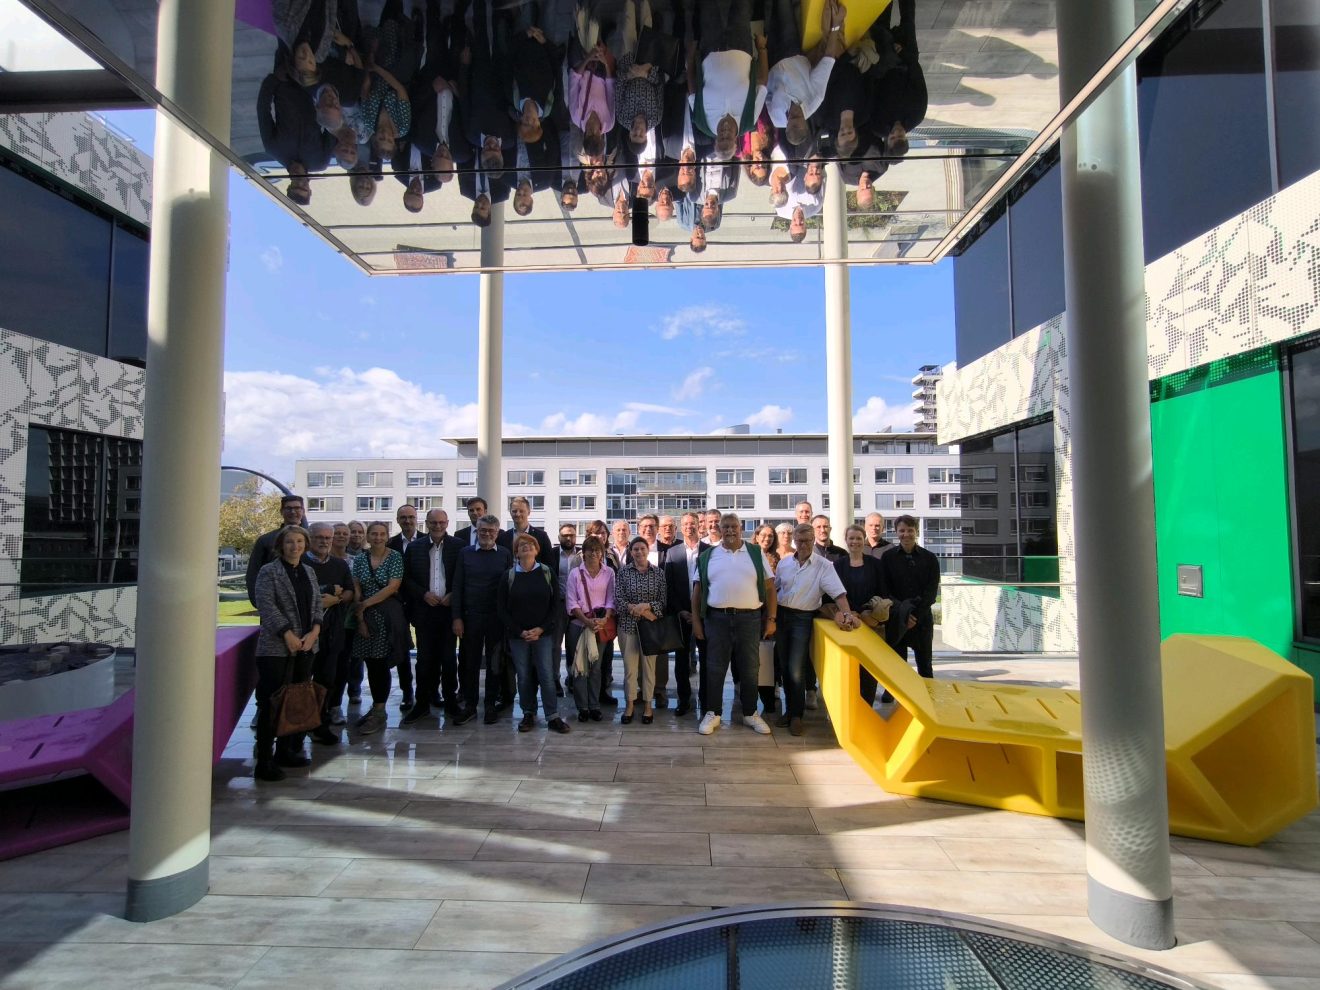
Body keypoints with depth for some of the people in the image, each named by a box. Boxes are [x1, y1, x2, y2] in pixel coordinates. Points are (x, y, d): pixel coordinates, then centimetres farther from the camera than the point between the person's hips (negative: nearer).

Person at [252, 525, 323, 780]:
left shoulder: (309, 571, 16)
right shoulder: (269, 572, -3)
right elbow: (266, 606, -12)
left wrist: (314, 631, -1)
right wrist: (288, 635, -16)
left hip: (305, 646, 6)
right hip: (277, 648, -6)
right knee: (272, 704, -4)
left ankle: (286, 751, 23)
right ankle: (264, 762, 2)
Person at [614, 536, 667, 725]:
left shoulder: (658, 572, 1)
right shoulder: (623, 571, -1)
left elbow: (663, 600, -1)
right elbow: (618, 599, -6)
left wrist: (646, 606, -17)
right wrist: (636, 609, -17)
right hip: (628, 625, 0)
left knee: (649, 665, 7)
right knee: (629, 666, 5)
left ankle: (648, 705, 19)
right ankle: (630, 704, 19)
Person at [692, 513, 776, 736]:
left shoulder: (756, 553, 5)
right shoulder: (707, 556, 6)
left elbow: (769, 587, 4)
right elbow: (698, 591, 8)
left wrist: (771, 620, -1)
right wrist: (696, 621, 3)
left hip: (749, 618, 0)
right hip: (716, 619, 0)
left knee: (749, 668, 8)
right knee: (715, 668, 6)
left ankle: (750, 713, 23)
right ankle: (713, 713, 18)